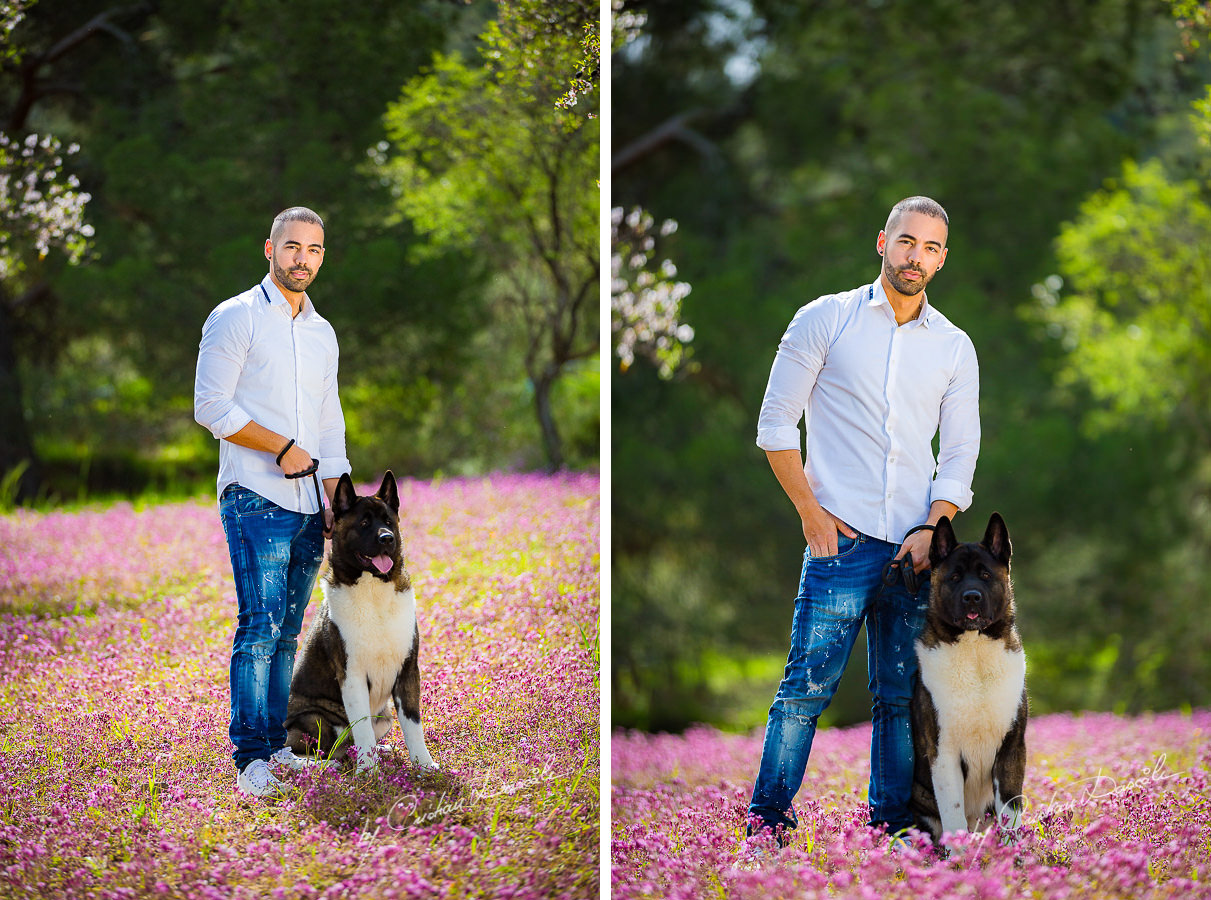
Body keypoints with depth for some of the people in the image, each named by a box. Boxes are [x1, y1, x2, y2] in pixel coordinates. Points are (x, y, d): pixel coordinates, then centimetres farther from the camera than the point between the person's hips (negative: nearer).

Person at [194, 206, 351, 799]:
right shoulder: (235, 318, -2)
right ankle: (250, 759, -13)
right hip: (254, 499, -6)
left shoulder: (322, 332, 19)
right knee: (260, 628, -13)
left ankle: (275, 745, 10)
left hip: (308, 506, 6)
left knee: (286, 633, 6)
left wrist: (337, 503, 12)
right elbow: (212, 407, -8)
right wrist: (284, 447, -11)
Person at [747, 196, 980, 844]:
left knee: (902, 696, 5)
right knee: (809, 684, -8)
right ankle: (768, 819, -2)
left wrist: (932, 529, -4)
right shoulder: (824, 320, 3)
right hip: (842, 537, -3)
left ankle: (890, 825, 11)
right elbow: (776, 424, 2)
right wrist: (811, 513, -5)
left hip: (915, 547, 3)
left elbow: (960, 454, 12)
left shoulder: (955, 347, 13)